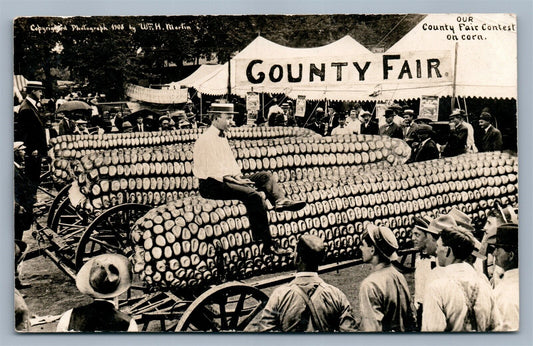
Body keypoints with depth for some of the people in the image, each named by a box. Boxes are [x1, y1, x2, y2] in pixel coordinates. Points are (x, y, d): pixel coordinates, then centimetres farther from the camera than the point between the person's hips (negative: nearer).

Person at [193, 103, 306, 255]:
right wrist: (237, 181, -17)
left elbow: (231, 163, 19)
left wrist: (238, 177, -1)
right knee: (253, 195, -29)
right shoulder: (205, 140, -13)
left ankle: (280, 200, -29)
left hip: (227, 179, 10)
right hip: (211, 185, -10)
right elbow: (213, 171, -19)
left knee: (265, 176, 0)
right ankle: (268, 244, -28)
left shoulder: (222, 136, 17)